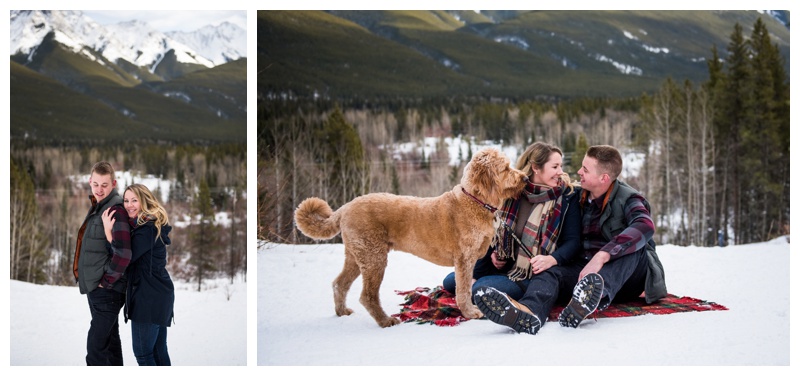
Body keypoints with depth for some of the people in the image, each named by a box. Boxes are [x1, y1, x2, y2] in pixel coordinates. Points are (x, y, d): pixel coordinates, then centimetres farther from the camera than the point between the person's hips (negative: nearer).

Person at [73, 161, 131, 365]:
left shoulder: (116, 209, -19)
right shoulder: (97, 206, 12)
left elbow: (123, 255, -28)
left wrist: (106, 281, -17)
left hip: (107, 289, -10)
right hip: (95, 287, 10)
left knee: (96, 348, -11)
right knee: (109, 343, 18)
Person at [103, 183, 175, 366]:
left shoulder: (146, 229, -17)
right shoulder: (154, 224, 15)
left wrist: (108, 231, -16)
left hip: (148, 297, -10)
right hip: (160, 295, 10)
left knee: (143, 352, -4)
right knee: (159, 350, 14)